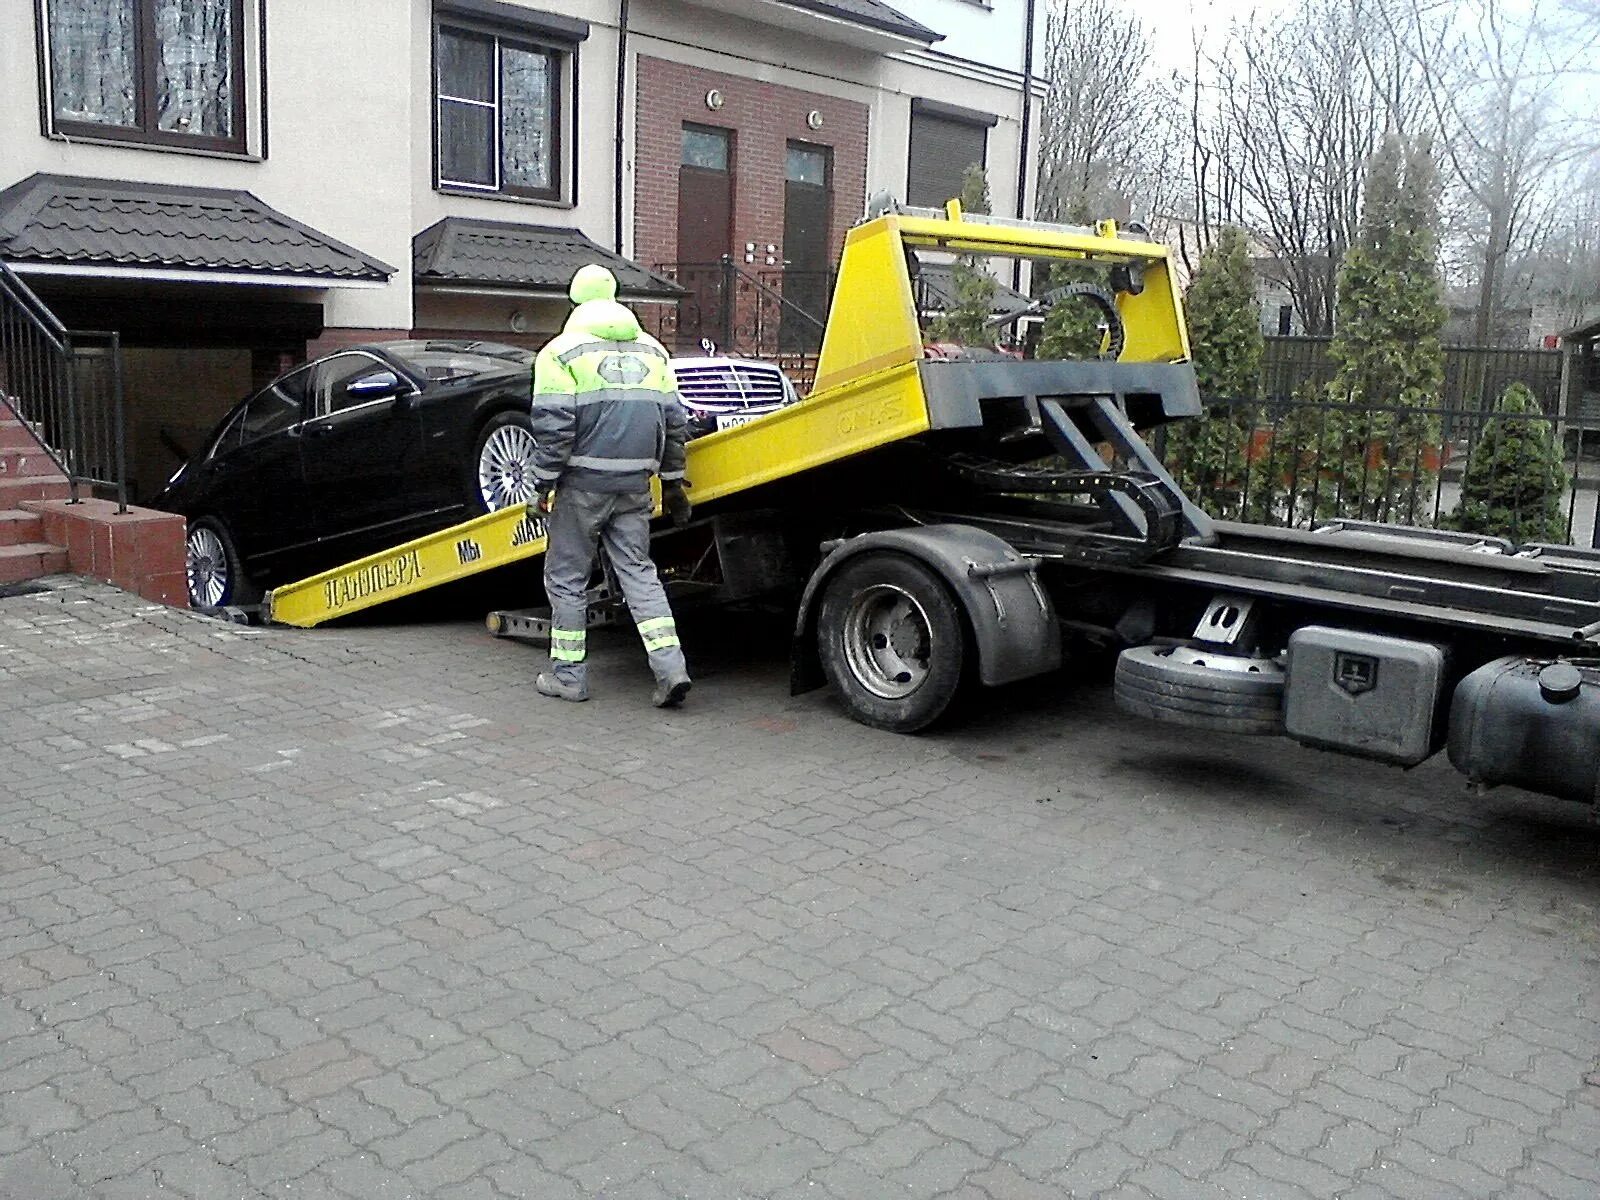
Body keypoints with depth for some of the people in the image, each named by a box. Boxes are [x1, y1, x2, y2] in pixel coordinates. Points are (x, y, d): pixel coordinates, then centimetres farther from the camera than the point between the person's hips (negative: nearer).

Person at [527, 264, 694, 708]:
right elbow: (674, 421, 13)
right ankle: (671, 668, -3)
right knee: (639, 571, 8)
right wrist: (672, 483, 18)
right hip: (634, 484, 5)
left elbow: (553, 425, -11)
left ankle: (567, 674, 12)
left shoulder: (561, 352, -3)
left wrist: (543, 484, -5)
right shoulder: (651, 350, 13)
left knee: (567, 576, 7)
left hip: (583, 483, -4)